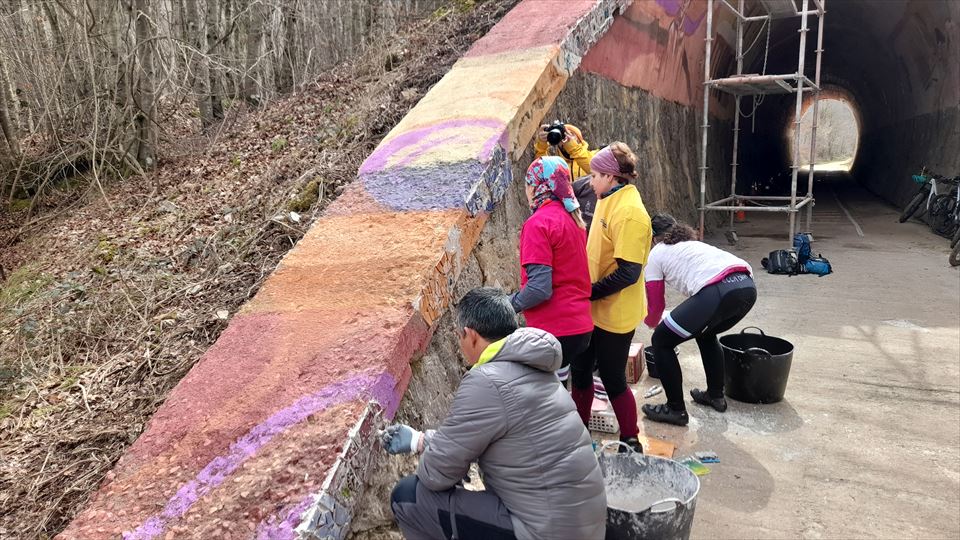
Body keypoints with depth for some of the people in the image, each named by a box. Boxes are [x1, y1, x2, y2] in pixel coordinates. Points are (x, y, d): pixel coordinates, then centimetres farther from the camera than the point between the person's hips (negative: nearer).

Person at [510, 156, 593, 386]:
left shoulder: (538, 223, -16)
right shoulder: (571, 217, 9)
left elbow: (540, 288, -21)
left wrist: (511, 304, -6)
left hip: (555, 330, -9)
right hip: (580, 325, 9)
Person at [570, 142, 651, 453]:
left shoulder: (630, 213, -23)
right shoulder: (609, 200, 2)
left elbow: (628, 273, -26)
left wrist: (590, 292, -19)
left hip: (615, 314, -9)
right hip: (594, 309, 9)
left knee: (613, 380, 5)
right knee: (580, 371, 18)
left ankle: (631, 443, 26)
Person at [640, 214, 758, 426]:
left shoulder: (656, 254, 19)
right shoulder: (693, 243, 37)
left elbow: (656, 306, 22)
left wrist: (651, 323, 45)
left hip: (718, 292, -7)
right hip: (747, 286, 8)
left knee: (661, 342, 12)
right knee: (706, 334, 36)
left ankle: (675, 410, 17)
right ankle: (716, 395, 42)